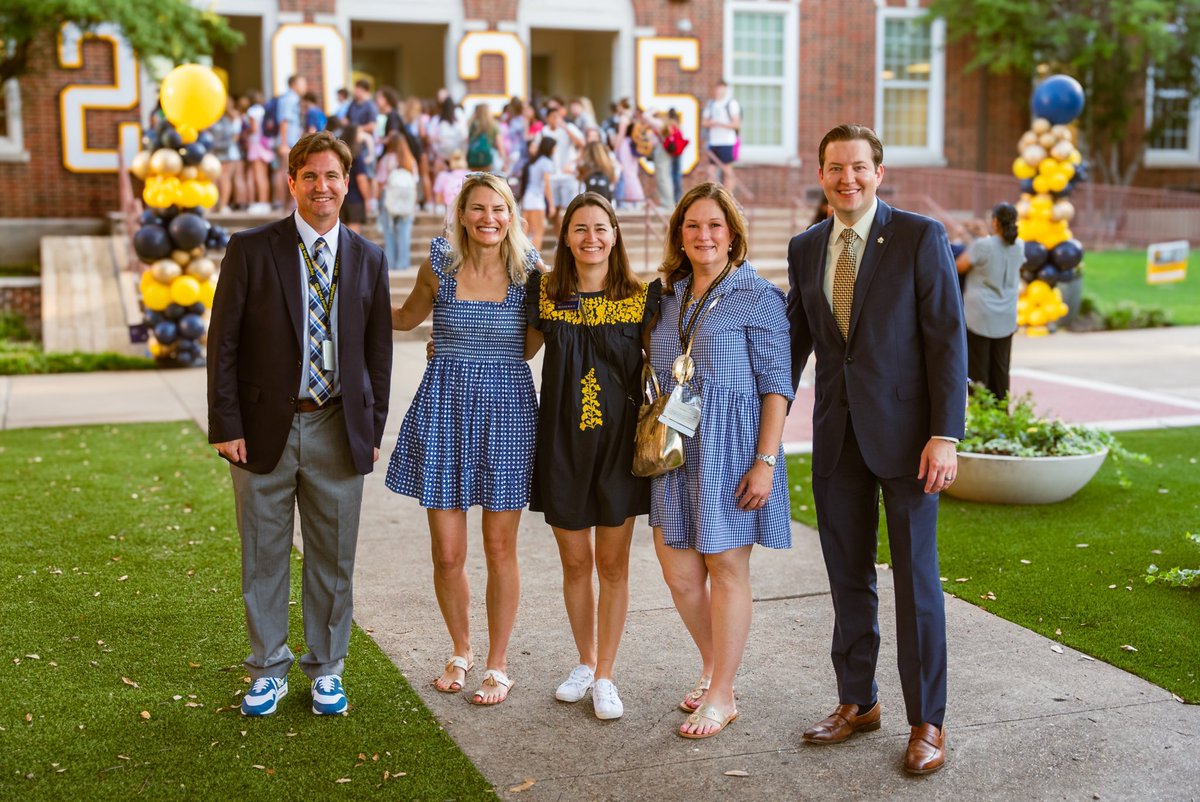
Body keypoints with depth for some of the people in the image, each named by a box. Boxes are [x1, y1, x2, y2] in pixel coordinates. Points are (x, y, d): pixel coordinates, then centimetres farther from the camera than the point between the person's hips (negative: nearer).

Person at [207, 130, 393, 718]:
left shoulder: (368, 259, 5)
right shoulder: (251, 249, -3)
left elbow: (378, 351, 9)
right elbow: (223, 343, -3)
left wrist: (372, 428, 4)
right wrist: (225, 425, -8)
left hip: (337, 429, 2)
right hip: (265, 427, -2)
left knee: (333, 556, 10)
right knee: (263, 556, 9)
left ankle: (326, 670, 26)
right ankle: (268, 671, 26)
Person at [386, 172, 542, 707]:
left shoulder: (528, 270, -2)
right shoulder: (440, 265, -1)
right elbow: (407, 316, 18)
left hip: (507, 411, -1)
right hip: (443, 409, 1)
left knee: (500, 548, 6)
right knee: (447, 553, 5)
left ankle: (497, 664, 22)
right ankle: (461, 651, 30)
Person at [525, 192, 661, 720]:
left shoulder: (641, 297, -3)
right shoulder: (546, 294, 1)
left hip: (619, 440, -1)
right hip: (562, 442, 1)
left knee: (612, 564, 5)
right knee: (575, 563, 11)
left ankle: (604, 676, 19)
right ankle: (585, 662, 31)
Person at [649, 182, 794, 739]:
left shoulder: (758, 296, -6)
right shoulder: (669, 296, 10)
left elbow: (776, 383, -9)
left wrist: (766, 461, -14)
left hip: (730, 451, -5)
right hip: (676, 451, 5)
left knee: (726, 569, 3)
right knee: (679, 573, 8)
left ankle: (721, 696, 16)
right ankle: (713, 665, 33)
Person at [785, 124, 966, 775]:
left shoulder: (921, 237, -6)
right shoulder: (805, 248, 9)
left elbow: (947, 337, -9)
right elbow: (795, 339, 15)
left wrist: (944, 434, -15)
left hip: (904, 431, -4)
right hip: (836, 436, 5)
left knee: (915, 576, 3)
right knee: (848, 577, 13)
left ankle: (926, 722, 16)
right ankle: (857, 702, 28)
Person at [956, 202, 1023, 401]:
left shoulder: (982, 245, -16)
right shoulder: (1019, 247, 2)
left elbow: (959, 266, -7)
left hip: (979, 315, -5)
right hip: (1006, 318, 5)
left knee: (977, 368, 1)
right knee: (1000, 368, 11)